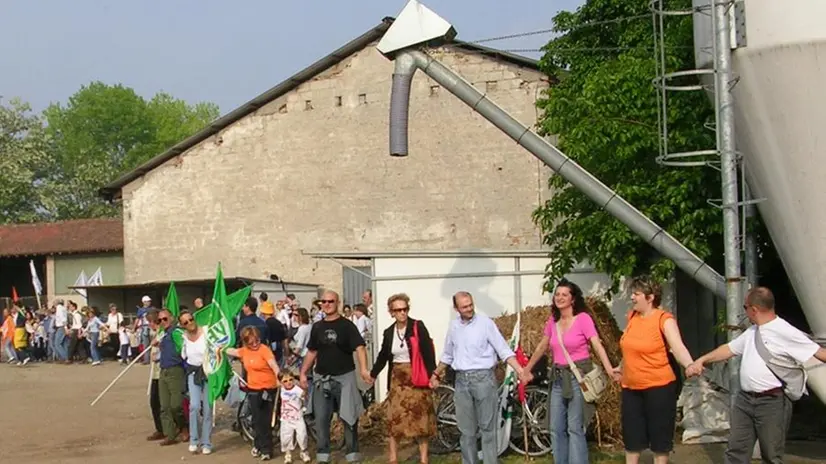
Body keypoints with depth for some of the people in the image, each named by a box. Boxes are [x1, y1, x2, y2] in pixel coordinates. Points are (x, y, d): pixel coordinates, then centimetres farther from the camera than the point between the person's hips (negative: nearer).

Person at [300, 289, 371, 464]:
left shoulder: (346, 325, -6)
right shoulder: (317, 327, 9)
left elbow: (359, 347, -16)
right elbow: (311, 352, 16)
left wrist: (363, 369, -32)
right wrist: (303, 373, 10)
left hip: (344, 376, -4)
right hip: (322, 378, 4)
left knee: (349, 417, 1)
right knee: (321, 419, 5)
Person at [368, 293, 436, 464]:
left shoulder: (418, 327, -8)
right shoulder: (388, 332, 5)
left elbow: (428, 353, -12)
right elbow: (383, 356, 15)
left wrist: (432, 375, -18)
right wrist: (373, 374, 11)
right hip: (398, 379, 4)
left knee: (420, 419, 2)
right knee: (395, 420, 3)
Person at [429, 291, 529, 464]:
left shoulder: (485, 322, -7)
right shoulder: (453, 326, 8)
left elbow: (504, 350, -9)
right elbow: (448, 355, 24)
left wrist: (519, 370, -20)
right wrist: (436, 373, 28)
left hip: (483, 378, -5)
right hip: (462, 380, 5)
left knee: (488, 427, -1)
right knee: (466, 429, 9)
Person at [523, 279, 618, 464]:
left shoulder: (583, 318, -9)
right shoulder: (552, 321, 8)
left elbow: (597, 346, -18)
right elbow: (542, 347, 20)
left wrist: (610, 370, -32)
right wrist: (527, 369, 27)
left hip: (578, 376, -6)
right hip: (558, 376, 6)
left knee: (575, 428, -6)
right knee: (556, 429, 8)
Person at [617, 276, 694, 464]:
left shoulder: (664, 319, -14)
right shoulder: (632, 316, 6)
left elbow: (678, 347, -27)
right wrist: (621, 368, 33)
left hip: (658, 386, -6)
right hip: (631, 387, 6)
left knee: (659, 435, 6)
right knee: (631, 436, 12)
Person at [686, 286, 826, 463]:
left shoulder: (785, 332, -14)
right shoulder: (751, 331, 12)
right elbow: (729, 349, 22)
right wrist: (701, 361, 15)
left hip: (772, 402, -8)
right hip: (744, 399, 8)